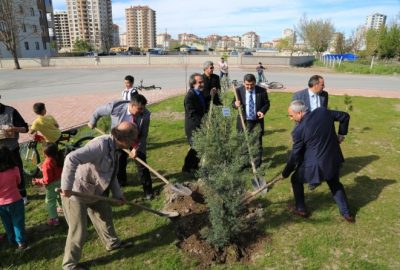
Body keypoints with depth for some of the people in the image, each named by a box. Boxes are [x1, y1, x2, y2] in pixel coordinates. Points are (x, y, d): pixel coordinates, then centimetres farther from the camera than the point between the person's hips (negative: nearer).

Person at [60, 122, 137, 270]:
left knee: (105, 216, 24)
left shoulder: (114, 148, -1)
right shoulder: (100, 145, -32)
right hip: (77, 193, -9)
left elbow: (111, 174, 11)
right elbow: (71, 159, -41)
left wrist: (118, 194, 11)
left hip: (96, 191, 9)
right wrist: (67, 187, -38)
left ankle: (112, 242, 50)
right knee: (79, 231, 5)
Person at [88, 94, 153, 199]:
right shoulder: (116, 107, -32)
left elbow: (144, 135, -18)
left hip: (137, 142, -1)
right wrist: (92, 122, 7)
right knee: (119, 163, 15)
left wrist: (137, 148, -29)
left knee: (142, 165, 2)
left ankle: (147, 189, 18)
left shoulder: (145, 114, -30)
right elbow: (99, 111, -11)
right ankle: (121, 181, 43)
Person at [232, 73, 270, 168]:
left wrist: (262, 111, -16)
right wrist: (236, 104, -22)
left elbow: (266, 103, 4)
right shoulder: (239, 91, -6)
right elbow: (233, 103, 2)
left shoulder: (262, 91, -6)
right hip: (244, 122, 1)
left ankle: (257, 166, 19)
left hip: (257, 122, -1)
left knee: (257, 145, 5)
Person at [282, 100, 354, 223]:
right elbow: (345, 116, 7)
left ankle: (301, 209, 30)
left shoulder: (299, 130, -19)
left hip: (314, 163, -6)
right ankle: (346, 213, 34)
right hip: (333, 159, 6)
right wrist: (341, 134, 19)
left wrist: (285, 173, 3)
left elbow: (295, 155, -11)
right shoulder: (323, 111, -6)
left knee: (296, 180, 20)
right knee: (335, 184, 29)